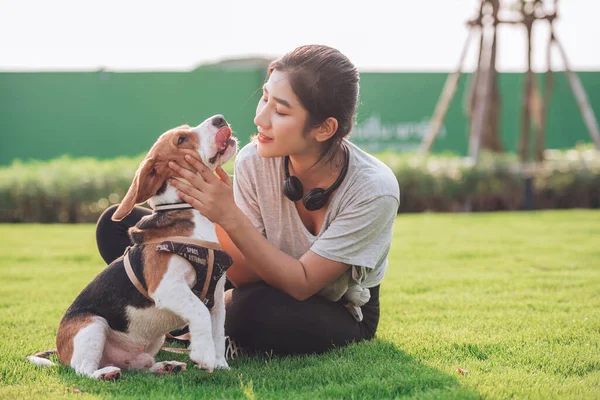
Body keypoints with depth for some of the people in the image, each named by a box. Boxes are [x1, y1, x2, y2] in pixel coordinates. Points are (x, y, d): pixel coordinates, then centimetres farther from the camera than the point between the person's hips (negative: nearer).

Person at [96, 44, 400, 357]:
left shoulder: (374, 189, -28)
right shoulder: (254, 161, -18)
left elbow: (301, 284, -28)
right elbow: (245, 275, -17)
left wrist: (230, 217, -38)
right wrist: (215, 214, -35)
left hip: (341, 317, -3)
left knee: (256, 309, -40)